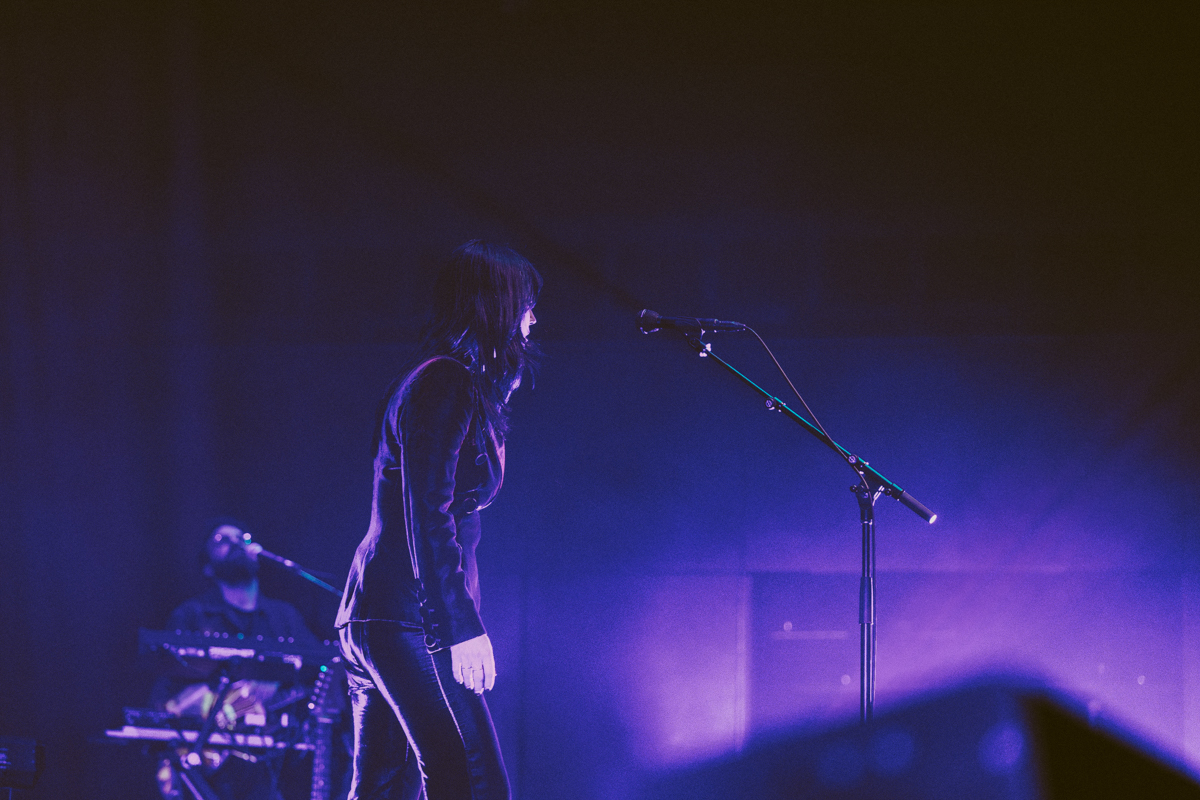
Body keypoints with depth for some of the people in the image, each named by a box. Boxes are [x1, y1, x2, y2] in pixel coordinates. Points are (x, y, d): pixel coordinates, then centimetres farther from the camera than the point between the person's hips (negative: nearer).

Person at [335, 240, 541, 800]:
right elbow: (427, 512, -19)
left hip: (368, 617, 10)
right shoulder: (449, 385, -10)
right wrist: (461, 627, -22)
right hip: (409, 619, -10)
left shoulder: (426, 380, 20)